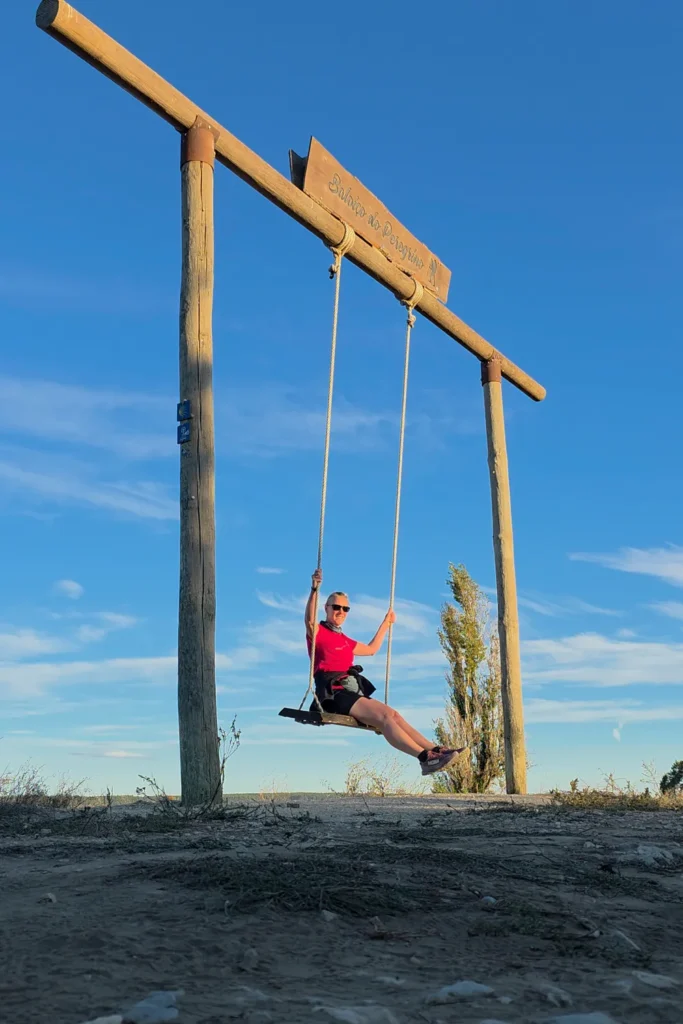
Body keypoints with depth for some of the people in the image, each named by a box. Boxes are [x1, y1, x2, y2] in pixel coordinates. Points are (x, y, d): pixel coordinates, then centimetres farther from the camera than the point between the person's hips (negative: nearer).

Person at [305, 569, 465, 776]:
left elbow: (371, 649, 41)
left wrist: (385, 624, 44)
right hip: (334, 693, -8)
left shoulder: (345, 640, 27)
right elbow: (309, 621, -21)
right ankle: (425, 757, -34)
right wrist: (314, 590, -35)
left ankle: (435, 751, -19)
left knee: (392, 714, -9)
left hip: (353, 692, 8)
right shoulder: (318, 633, 3)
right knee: (384, 715, -23)